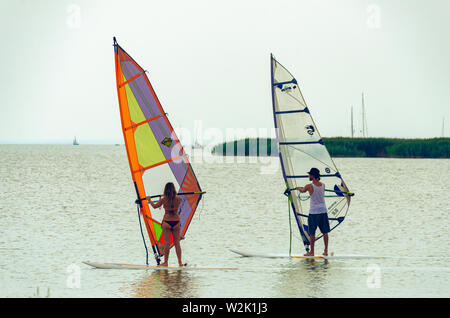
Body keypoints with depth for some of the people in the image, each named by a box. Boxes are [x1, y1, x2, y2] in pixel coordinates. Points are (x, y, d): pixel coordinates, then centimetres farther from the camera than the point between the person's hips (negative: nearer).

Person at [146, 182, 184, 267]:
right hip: (176, 222, 2)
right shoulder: (178, 199, -3)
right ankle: (180, 262, 9)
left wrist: (149, 200, 22)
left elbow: (155, 206, 6)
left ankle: (166, 262, 5)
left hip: (167, 222, -2)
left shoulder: (164, 199, -8)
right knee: (177, 243, 8)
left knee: (167, 243, 2)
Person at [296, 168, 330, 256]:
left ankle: (312, 252, 9)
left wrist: (298, 188, 34)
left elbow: (303, 191, 9)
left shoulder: (309, 186, -13)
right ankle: (326, 251, 12)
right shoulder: (323, 185, 2)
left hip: (314, 212, -5)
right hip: (323, 211, 5)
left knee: (312, 233, 5)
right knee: (325, 232, 10)